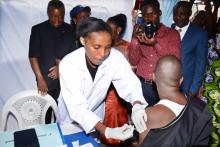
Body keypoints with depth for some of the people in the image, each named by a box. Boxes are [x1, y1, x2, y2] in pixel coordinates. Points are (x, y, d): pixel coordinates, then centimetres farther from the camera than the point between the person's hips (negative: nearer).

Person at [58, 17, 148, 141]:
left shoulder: (115, 57, -24)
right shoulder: (68, 64, -31)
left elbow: (131, 84, -17)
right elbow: (77, 109, -35)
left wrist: (137, 106, -38)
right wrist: (107, 131, -46)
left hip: (96, 118, 3)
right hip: (71, 119, -2)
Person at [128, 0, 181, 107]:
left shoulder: (172, 33, 3)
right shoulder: (140, 34, 10)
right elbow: (133, 62, 2)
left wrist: (156, 44, -19)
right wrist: (134, 39, -10)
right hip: (142, 85, 2)